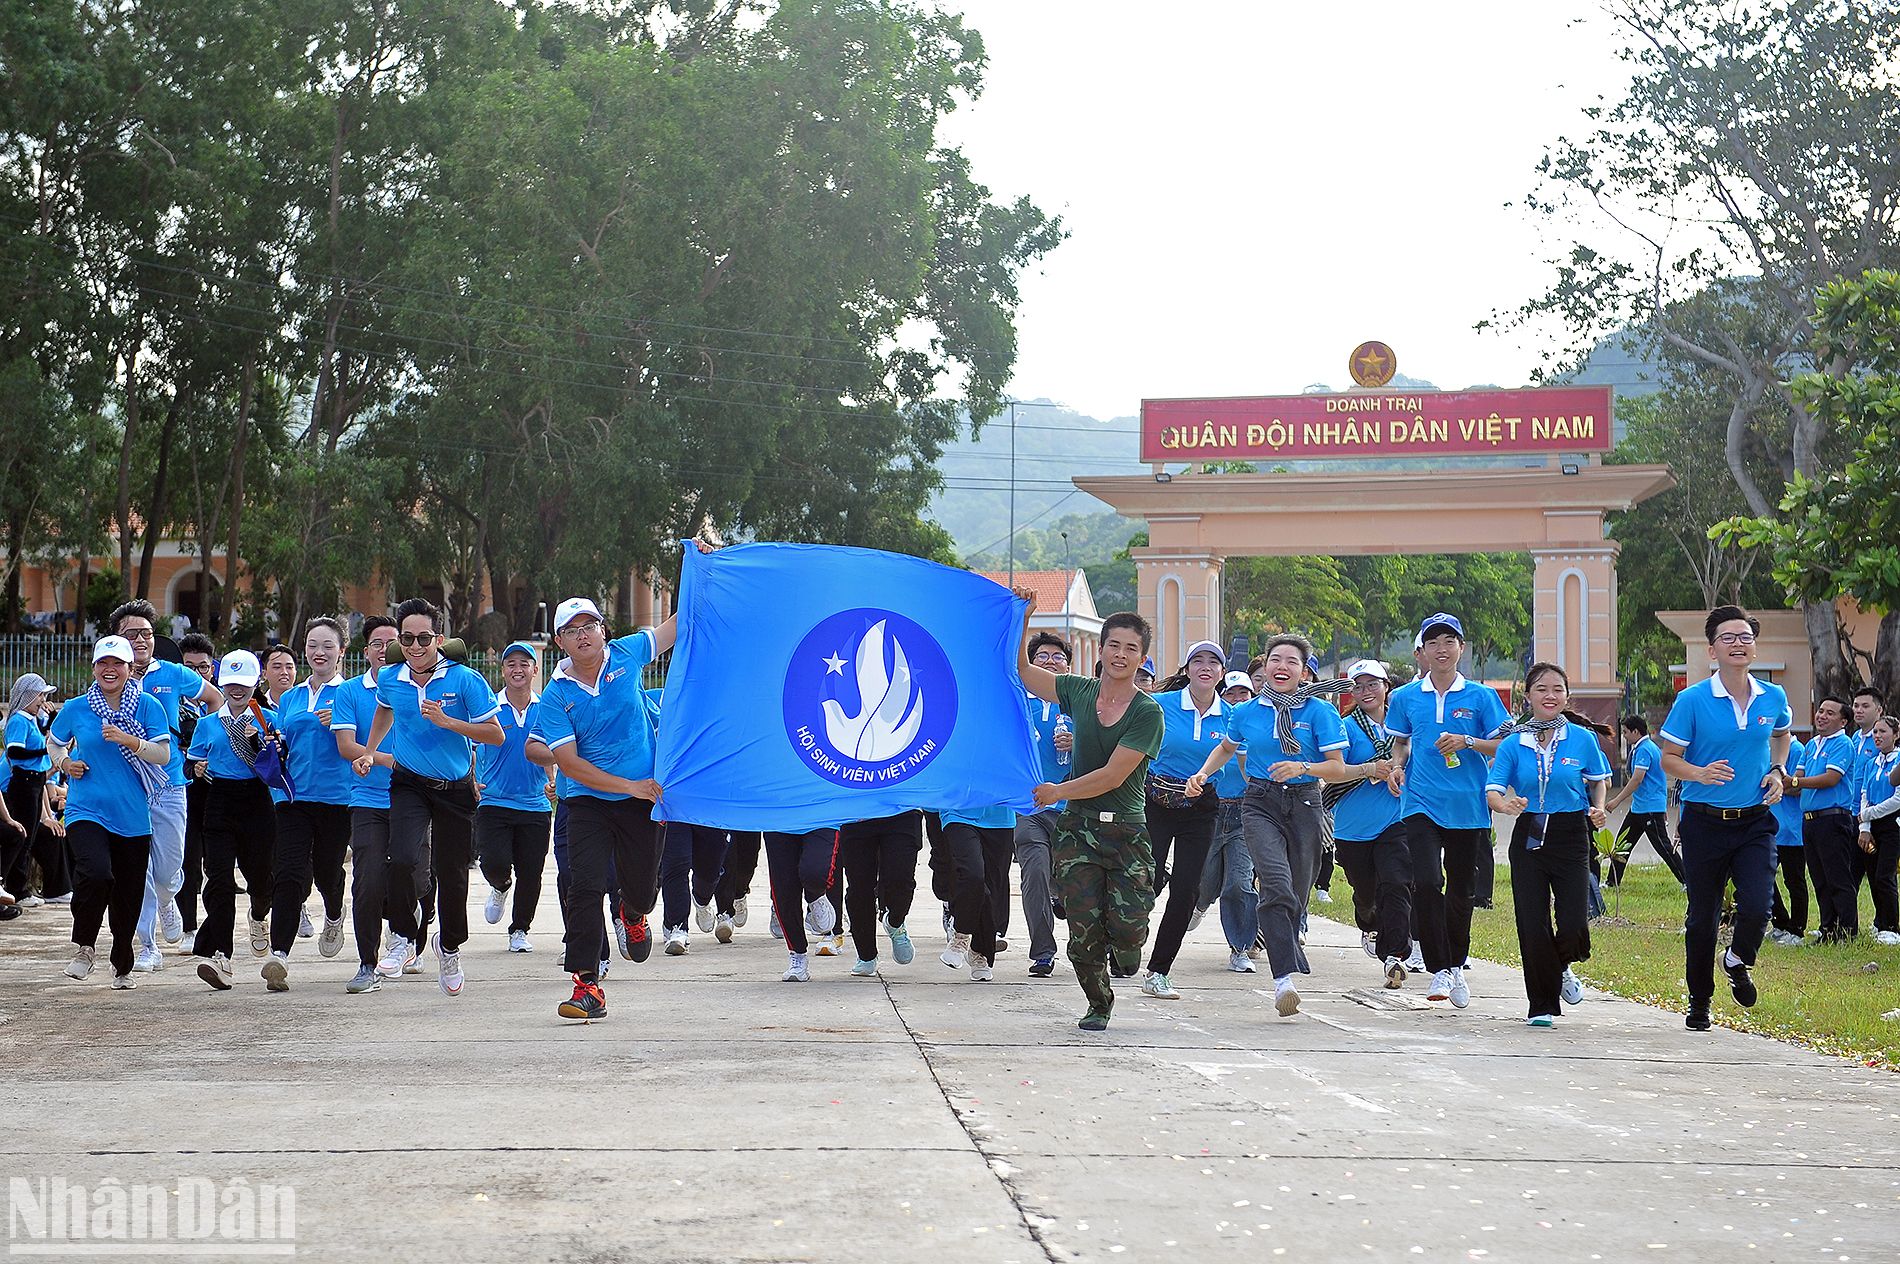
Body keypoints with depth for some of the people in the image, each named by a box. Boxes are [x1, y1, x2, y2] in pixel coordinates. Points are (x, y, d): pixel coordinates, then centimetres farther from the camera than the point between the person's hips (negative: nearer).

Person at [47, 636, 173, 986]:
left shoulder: (148, 706, 0)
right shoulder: (76, 709, 4)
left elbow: (163, 755, -6)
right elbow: (53, 741, 22)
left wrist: (127, 740, -19)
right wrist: (63, 762, 2)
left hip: (132, 816, 1)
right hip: (86, 810, -1)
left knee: (129, 896, 9)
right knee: (95, 873, -27)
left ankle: (122, 966, 30)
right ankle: (84, 946, -4)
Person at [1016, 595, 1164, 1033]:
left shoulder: (1147, 712, -6)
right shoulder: (1080, 692, 7)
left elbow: (1113, 776, -12)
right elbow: (1022, 670, 17)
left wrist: (1058, 792, -8)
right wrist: (1022, 619, 6)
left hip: (1126, 831, -3)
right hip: (1078, 828, 3)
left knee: (1127, 928, -12)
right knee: (1083, 927, -3)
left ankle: (1125, 948, 26)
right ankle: (1099, 1003, 21)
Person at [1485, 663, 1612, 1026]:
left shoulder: (1582, 738, 0)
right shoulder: (1513, 744, 0)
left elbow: (1599, 781, 14)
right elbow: (1492, 791, -6)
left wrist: (1597, 809, -6)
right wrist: (1506, 804, -28)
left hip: (1571, 836, -1)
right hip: (1529, 836, 1)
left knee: (1573, 925, -10)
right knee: (1532, 925, -1)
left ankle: (1561, 967, 27)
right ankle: (1542, 1006, 15)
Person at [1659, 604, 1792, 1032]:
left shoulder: (1773, 698, 2)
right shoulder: (1692, 700, -8)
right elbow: (1668, 759, -3)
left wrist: (1777, 771, 8)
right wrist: (1700, 773, -23)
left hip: (1755, 821, 2)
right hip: (1705, 821, -2)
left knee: (1757, 906, -14)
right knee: (1703, 917, 7)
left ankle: (1739, 961, 21)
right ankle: (1699, 1002, 25)